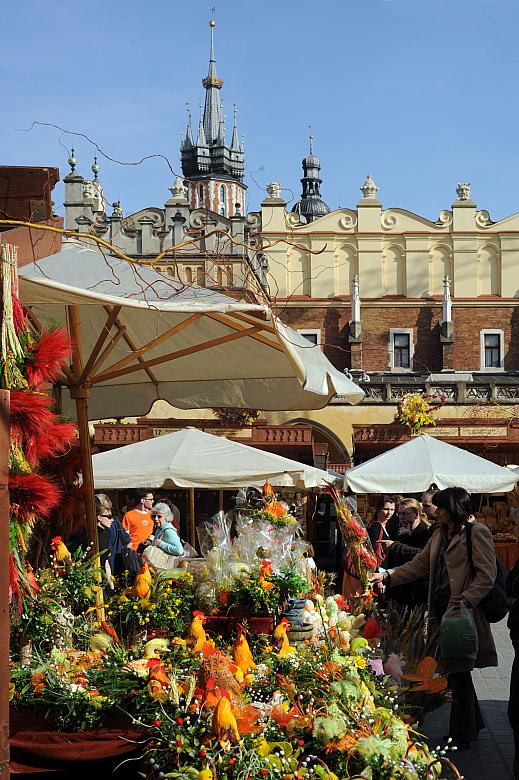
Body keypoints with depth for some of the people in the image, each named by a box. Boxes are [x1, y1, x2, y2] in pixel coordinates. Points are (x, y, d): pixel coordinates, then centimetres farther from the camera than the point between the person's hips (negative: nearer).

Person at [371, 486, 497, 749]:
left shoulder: (477, 533, -9)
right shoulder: (440, 535, 17)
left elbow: (487, 576, -13)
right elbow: (418, 565, 19)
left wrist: (464, 602, -22)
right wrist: (387, 576, 9)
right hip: (440, 608, 8)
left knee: (458, 673, -1)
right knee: (453, 670, 12)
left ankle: (462, 735, 11)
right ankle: (472, 725, 26)